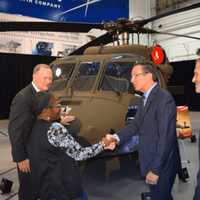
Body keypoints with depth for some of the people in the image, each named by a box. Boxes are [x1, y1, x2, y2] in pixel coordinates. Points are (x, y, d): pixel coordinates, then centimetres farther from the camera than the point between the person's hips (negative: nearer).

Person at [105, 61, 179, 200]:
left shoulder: (164, 98, -22)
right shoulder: (145, 99, 9)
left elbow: (166, 137, -24)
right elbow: (136, 124, 9)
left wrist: (155, 169, -22)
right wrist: (117, 137, -8)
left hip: (161, 165, -8)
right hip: (150, 161, 8)